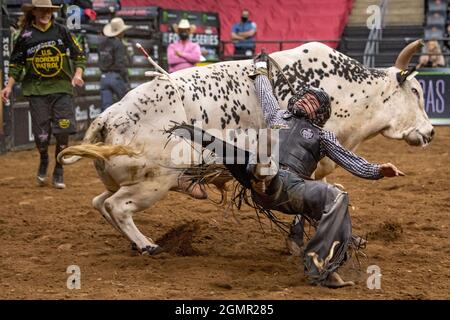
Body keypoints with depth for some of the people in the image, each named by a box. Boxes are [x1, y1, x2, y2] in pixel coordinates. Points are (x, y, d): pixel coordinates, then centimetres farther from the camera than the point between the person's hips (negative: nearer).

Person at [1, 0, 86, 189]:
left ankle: (59, 172, 12)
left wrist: (78, 74, -8)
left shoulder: (61, 31, 3)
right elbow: (16, 63, 10)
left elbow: (78, 54, 8)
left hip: (61, 88, 0)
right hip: (37, 90, 0)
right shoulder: (25, 35, 3)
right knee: (41, 134, -4)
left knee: (63, 132, -5)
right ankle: (44, 161, 29)